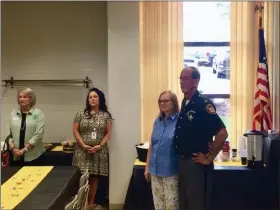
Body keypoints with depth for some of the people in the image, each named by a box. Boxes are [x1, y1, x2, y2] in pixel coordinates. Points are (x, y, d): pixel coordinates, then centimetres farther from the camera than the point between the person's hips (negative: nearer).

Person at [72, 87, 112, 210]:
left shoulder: (106, 115, 4)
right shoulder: (81, 114, 2)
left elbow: (108, 133, 3)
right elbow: (75, 130, 1)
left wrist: (100, 146, -11)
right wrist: (83, 145, -10)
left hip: (99, 151, 1)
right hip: (83, 151, -1)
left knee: (94, 177, 6)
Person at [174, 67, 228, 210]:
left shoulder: (203, 104, -17)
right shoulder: (184, 103, 8)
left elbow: (222, 134, -25)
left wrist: (209, 158, -16)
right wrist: (181, 160, 15)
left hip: (196, 164, -8)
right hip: (182, 162, 8)